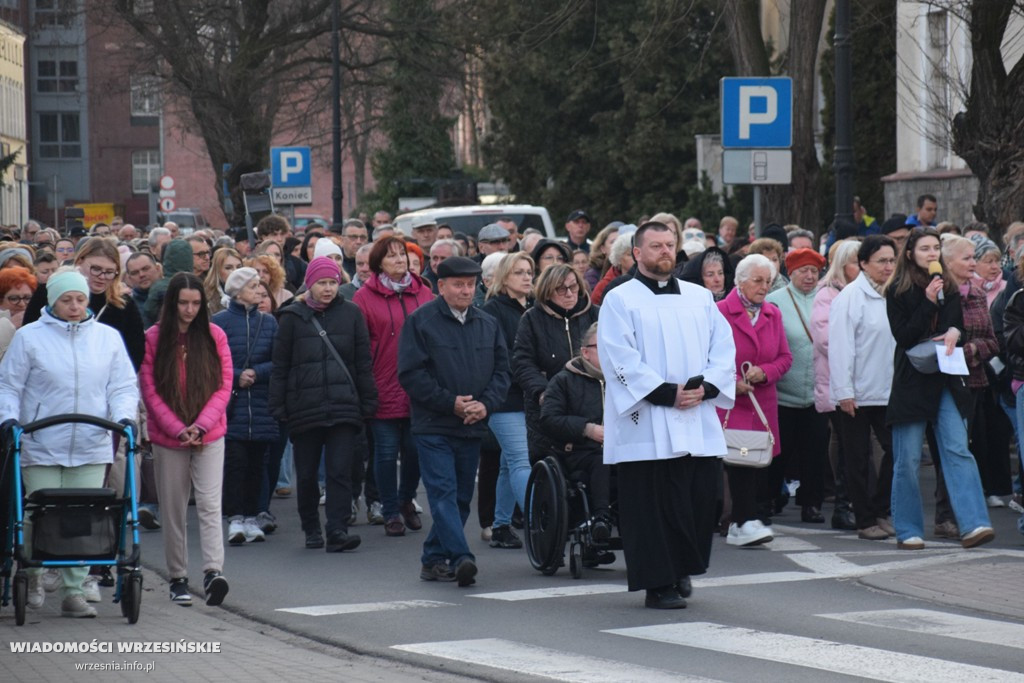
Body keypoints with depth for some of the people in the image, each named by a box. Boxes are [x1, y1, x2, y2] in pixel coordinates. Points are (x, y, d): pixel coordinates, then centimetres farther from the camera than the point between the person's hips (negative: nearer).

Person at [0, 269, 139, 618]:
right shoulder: (29, 337, 3)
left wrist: (125, 417, -6)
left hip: (92, 448, 2)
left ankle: (75, 590, 6)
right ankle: (32, 573, 23)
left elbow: (123, 386, 11)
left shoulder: (108, 338, 10)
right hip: (41, 448, -2)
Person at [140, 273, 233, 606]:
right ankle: (178, 578, 13)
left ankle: (213, 572, -22)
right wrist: (178, 429, -10)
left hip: (209, 436, 0)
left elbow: (223, 387, 1)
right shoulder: (154, 338, -2)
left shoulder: (214, 336, 3)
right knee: (173, 510, 5)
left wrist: (201, 426, -10)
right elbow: (150, 391, -3)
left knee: (210, 503, -12)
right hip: (167, 438, 0)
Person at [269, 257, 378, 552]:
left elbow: (363, 362, 9)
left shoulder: (351, 314, 6)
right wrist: (278, 406, 0)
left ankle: (337, 531, -12)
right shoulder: (293, 317, 4)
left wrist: (367, 402, 5)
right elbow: (280, 366, 5)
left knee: (340, 470, -9)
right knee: (306, 474, 7)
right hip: (304, 407, 0)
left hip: (343, 406, 0)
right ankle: (311, 529, 21)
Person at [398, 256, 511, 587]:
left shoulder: (488, 324, 12)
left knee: (461, 497, 8)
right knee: (444, 493, -14)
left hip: (472, 428, 5)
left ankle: (434, 558, 18)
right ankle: (461, 559, -23)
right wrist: (450, 403, -14)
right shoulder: (421, 321, -3)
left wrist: (486, 404, -7)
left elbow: (501, 370, 12)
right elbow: (410, 373, -8)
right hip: (433, 426, -5)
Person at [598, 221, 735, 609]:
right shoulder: (620, 301, 2)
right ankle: (659, 584, 1)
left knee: (700, 497, 3)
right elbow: (621, 360, -8)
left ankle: (682, 569, 21)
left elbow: (723, 347, 10)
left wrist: (706, 387, -9)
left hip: (698, 423, 4)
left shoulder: (699, 298, 16)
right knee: (654, 504, -5)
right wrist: (666, 393, -16)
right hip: (647, 427, -4)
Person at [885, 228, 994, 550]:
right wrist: (928, 303, -17)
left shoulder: (950, 289, 11)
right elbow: (903, 336, -9)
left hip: (945, 380, 3)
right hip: (911, 381, -3)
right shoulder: (898, 291, -3)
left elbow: (959, 328, 14)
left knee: (958, 451, -9)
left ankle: (972, 525, -16)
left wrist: (954, 333, -10)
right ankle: (908, 531, 10)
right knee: (908, 460, 1)